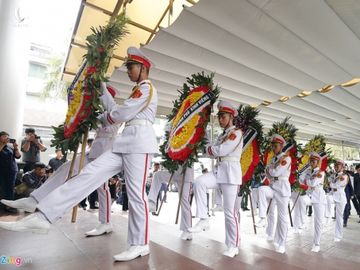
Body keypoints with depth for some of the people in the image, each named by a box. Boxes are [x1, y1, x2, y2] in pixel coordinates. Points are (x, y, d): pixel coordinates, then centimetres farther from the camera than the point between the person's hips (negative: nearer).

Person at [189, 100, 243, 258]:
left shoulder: (236, 132, -7)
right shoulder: (223, 135, 19)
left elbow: (222, 150, -18)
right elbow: (215, 153, 14)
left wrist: (209, 148, -2)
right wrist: (213, 150, -7)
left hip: (231, 172, -7)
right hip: (219, 171, 7)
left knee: (229, 211, -2)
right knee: (199, 182, -20)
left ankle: (233, 246, 16)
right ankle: (204, 220, -12)